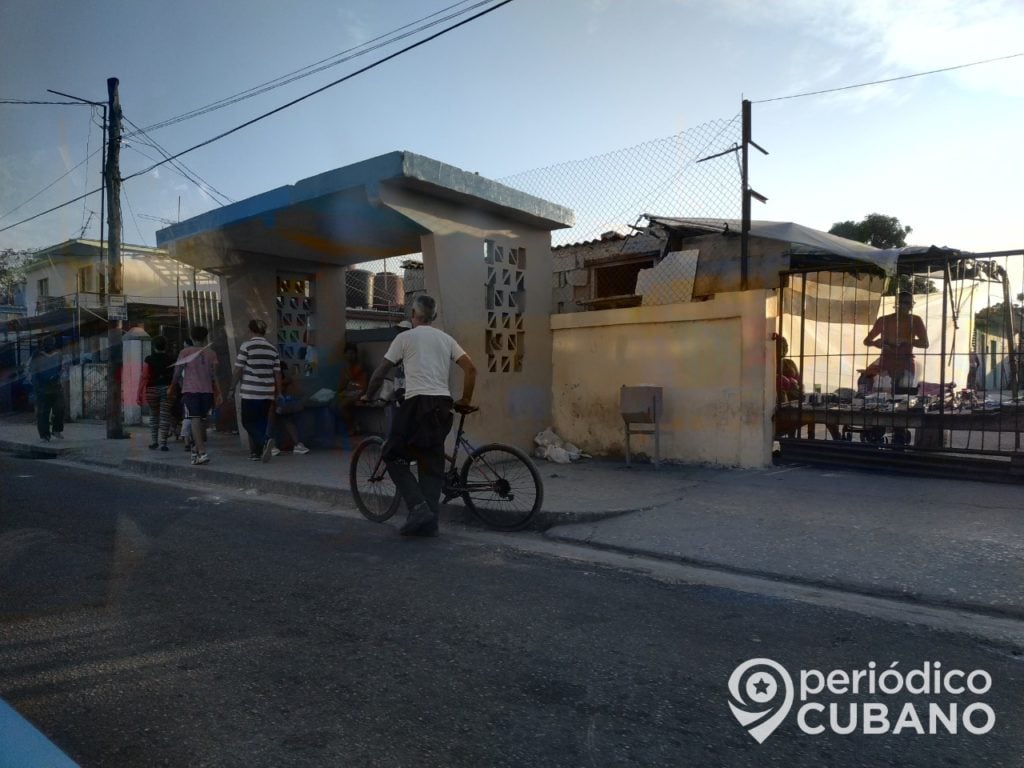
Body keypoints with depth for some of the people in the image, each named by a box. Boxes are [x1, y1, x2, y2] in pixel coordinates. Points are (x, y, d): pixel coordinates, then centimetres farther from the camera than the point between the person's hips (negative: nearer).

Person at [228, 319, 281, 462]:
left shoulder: (246, 345, -5)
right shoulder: (272, 348, 7)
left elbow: (238, 370, -6)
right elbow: (277, 373, 7)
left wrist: (232, 388, 4)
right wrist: (278, 393, 14)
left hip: (250, 392, -4)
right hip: (267, 393, 4)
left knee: (248, 422, 3)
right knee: (261, 422, 12)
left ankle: (265, 440, -20)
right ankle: (257, 453, 15)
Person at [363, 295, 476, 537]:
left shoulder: (406, 337, 5)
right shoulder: (446, 339, 17)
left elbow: (381, 372, 7)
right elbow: (471, 368, 7)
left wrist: (368, 396, 23)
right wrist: (465, 402, 16)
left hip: (417, 403, -5)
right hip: (442, 404, 5)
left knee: (394, 457, 6)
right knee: (432, 464, 11)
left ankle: (419, 507, -8)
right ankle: (429, 521, 8)